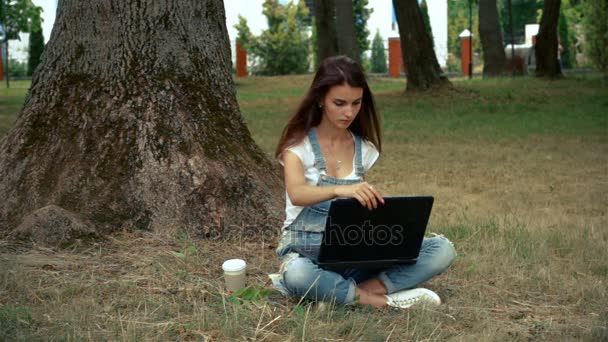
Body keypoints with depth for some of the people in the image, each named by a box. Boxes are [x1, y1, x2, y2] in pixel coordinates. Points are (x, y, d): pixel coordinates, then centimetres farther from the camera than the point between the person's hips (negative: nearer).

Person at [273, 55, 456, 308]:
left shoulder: (364, 149, 8)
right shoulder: (298, 145, -7)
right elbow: (297, 194, -27)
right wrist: (339, 190, -47)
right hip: (307, 249, -4)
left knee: (442, 250, -15)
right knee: (297, 274, -43)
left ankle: (368, 288, -26)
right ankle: (372, 298, -23)